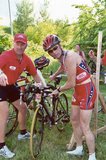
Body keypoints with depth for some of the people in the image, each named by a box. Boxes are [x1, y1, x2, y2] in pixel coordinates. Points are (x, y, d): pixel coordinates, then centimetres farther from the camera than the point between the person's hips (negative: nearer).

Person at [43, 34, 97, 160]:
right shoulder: (61, 57, 5)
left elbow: (71, 84, -22)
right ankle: (79, 149, 35)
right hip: (78, 91, 9)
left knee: (84, 127, -4)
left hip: (87, 91, -9)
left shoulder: (69, 56, -23)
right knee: (74, 121, 17)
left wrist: (58, 90, -5)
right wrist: (53, 76, 47)